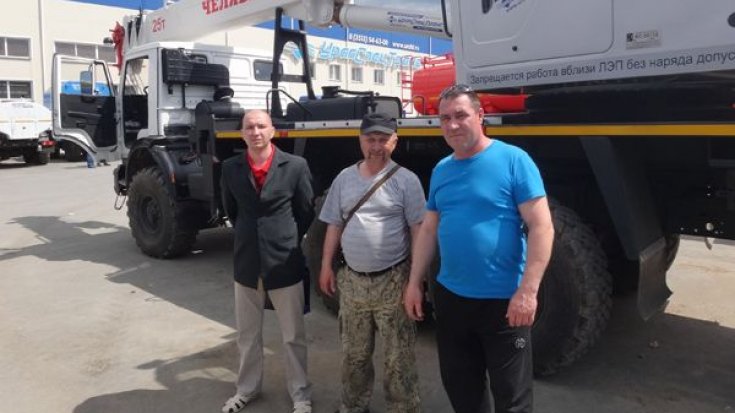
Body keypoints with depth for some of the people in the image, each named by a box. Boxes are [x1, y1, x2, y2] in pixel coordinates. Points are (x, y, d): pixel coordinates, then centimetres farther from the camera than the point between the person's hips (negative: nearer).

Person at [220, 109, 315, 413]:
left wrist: (287, 241, 8)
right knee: (247, 335, 17)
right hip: (246, 263, 3)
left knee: (293, 336, 9)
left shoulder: (296, 166, -9)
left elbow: (306, 212, 2)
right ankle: (247, 388, 37)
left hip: (285, 263, -3)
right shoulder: (230, 168, 0)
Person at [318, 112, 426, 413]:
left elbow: (417, 230, -7)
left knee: (398, 357, 5)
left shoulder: (406, 180, -6)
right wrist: (326, 266, 7)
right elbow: (334, 226, 11)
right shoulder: (344, 178, 7)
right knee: (353, 354, 18)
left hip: (393, 280, -4)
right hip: (352, 279, 4)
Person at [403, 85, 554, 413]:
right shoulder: (441, 170, 8)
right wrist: (415, 283, 9)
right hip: (450, 297, 6)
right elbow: (429, 230, 13)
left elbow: (541, 227, -14)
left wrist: (527, 291, -20)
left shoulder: (513, 160, -11)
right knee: (458, 384, 20)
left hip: (503, 300, -5)